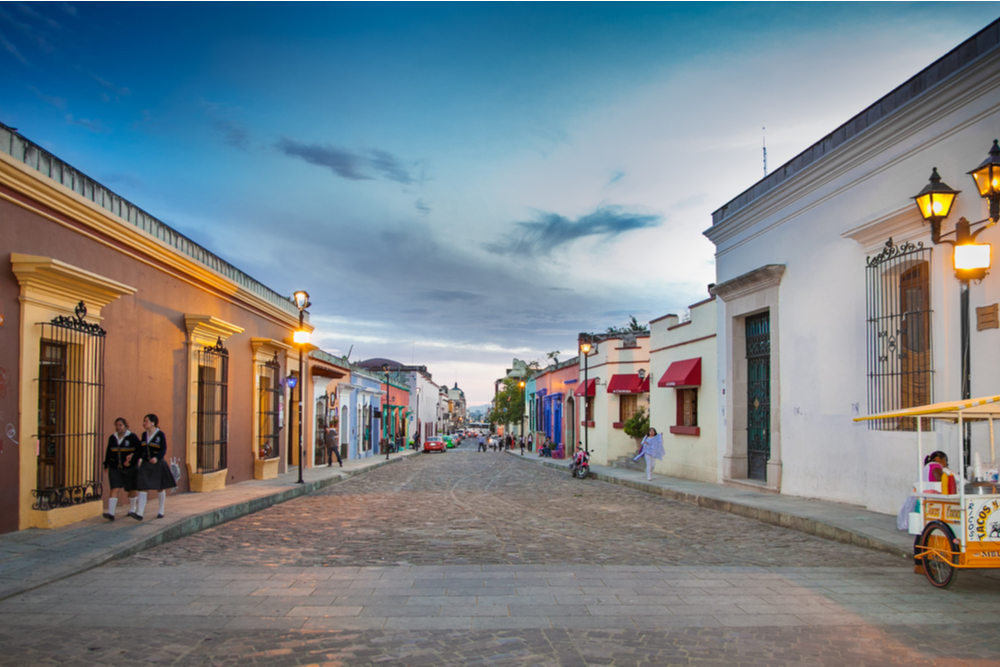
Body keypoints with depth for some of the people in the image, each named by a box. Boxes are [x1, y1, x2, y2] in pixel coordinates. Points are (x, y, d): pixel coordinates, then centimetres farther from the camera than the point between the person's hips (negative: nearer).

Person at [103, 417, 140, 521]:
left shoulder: (132, 437, -6)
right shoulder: (112, 438, 7)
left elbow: (139, 451, -10)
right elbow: (108, 452, 15)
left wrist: (131, 460, -22)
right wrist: (106, 464, 11)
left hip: (129, 468, -2)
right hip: (114, 468, 2)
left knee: (131, 489, 11)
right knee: (114, 489, -10)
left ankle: (132, 509, 31)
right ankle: (111, 513, -17)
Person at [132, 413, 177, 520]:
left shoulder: (160, 434, -9)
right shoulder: (144, 435, 7)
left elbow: (163, 450, -14)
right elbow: (141, 448, 14)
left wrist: (157, 458, -29)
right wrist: (140, 458, 0)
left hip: (158, 464, -4)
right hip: (145, 465, 4)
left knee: (160, 488, 9)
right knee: (143, 487, -7)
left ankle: (161, 511, 23)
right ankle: (139, 513, -12)